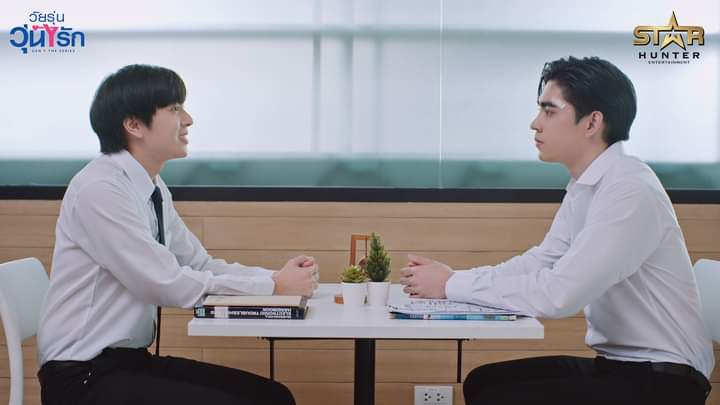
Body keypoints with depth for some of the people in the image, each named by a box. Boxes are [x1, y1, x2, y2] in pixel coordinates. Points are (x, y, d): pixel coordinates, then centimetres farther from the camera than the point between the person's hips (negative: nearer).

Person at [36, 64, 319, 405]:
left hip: (133, 361, 8)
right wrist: (274, 286, -15)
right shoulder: (100, 188, -18)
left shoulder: (154, 189, 7)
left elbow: (201, 266, 11)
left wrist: (280, 276, -5)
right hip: (85, 376, -8)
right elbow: (168, 283, -21)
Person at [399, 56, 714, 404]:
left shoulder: (630, 191, -23)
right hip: (618, 362, 8)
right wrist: (450, 276, -3)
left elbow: (558, 293, -28)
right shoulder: (584, 186, 6)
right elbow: (541, 261, 10)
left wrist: (452, 285, -18)